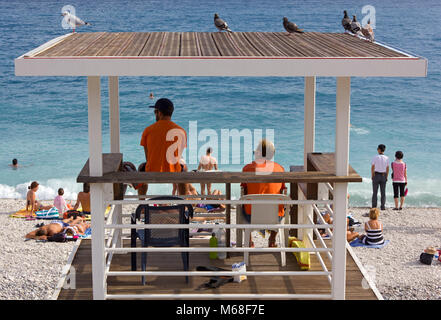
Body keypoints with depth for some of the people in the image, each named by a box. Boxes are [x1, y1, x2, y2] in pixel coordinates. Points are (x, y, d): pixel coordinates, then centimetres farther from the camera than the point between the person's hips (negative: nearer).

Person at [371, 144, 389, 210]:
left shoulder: (375, 157, -10)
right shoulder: (386, 158, -2)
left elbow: (372, 167, -8)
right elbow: (387, 169, 1)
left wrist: (372, 176, 1)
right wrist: (386, 177, 9)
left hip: (376, 175, -2)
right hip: (383, 176, 2)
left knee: (375, 192, 4)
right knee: (383, 192, 7)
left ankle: (374, 206, 1)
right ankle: (383, 206, 3)